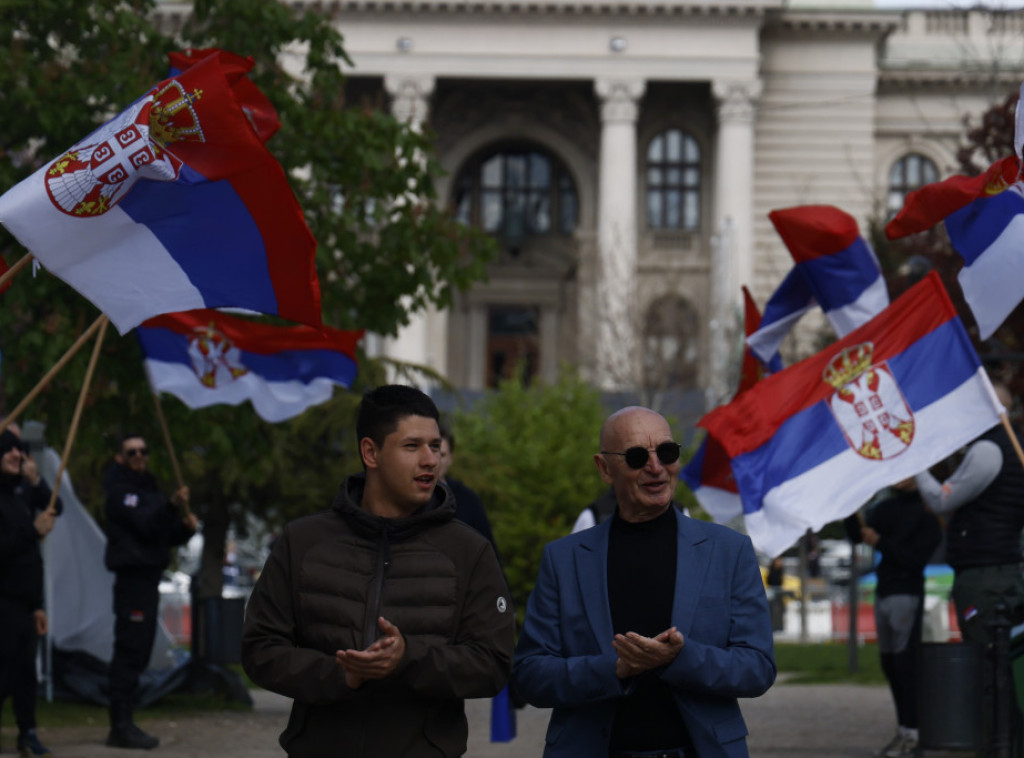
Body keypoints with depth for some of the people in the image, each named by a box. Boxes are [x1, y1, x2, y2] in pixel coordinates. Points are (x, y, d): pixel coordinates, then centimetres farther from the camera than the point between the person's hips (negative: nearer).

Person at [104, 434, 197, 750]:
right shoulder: (119, 490, -6)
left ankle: (123, 724, 16)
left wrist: (187, 527, 0)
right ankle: (121, 726, -15)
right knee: (130, 650, -13)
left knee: (138, 653, 11)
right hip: (132, 577, -9)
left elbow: (169, 535, 20)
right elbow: (145, 523, -22)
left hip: (149, 577, 9)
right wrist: (172, 506, -35)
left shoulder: (150, 488, 21)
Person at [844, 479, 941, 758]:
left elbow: (917, 559, -14)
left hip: (907, 594, -8)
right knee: (889, 663, 10)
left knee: (905, 663, -12)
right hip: (883, 592, 8)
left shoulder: (926, 513, -8)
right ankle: (904, 732, 17)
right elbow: (857, 535, 10)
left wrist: (879, 542, -19)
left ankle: (911, 734, -12)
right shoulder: (884, 507, 13)